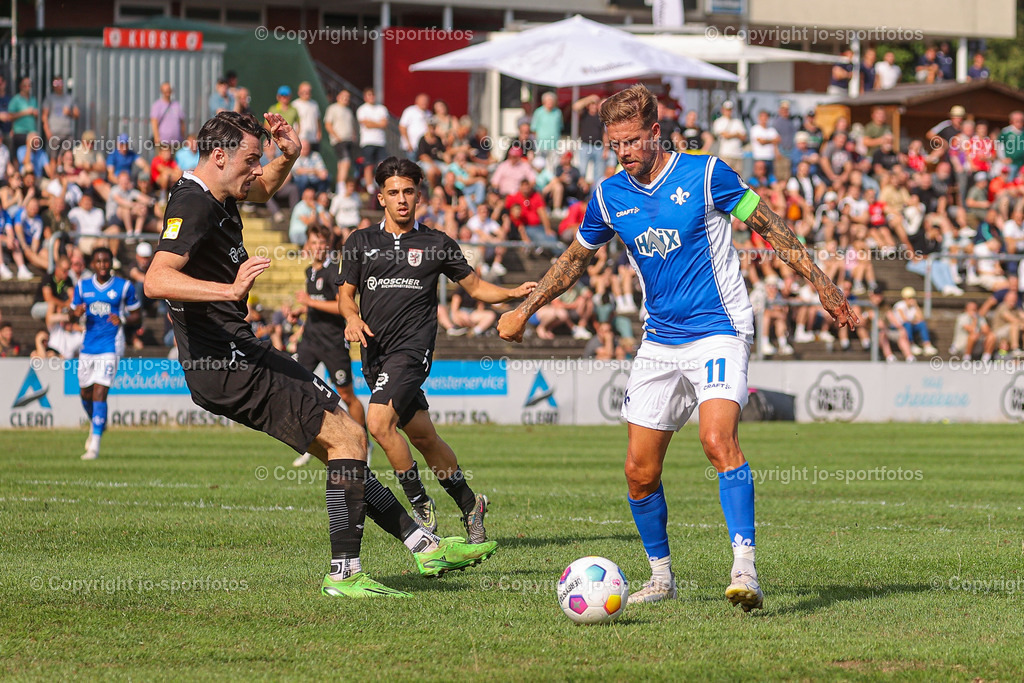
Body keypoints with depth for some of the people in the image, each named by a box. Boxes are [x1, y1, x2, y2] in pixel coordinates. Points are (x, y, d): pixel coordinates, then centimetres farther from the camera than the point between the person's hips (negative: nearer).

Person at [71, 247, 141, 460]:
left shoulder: (124, 287, 0)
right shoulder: (82, 287, 8)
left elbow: (136, 316, 6)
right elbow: (72, 313, 14)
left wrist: (123, 319, -16)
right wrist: (76, 312, -10)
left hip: (110, 346, -4)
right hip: (88, 345, 4)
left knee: (100, 392, -15)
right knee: (85, 393, 12)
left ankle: (95, 445, -14)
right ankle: (97, 424, 43)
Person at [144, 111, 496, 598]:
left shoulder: (218, 198, 13)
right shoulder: (191, 205, -17)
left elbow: (263, 189, 36)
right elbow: (156, 280, -31)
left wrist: (288, 157, 14)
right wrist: (230, 290, -44)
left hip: (241, 354, 11)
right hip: (225, 369, -11)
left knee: (340, 439, 14)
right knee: (347, 436, -10)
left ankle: (423, 544, 19)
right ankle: (344, 574, -8)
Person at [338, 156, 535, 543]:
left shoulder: (437, 245, 8)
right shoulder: (361, 242, 12)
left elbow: (474, 286, 15)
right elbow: (346, 292, 14)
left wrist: (514, 293, -2)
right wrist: (352, 318, -8)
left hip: (413, 347, -4)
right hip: (375, 352, 4)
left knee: (379, 422, -23)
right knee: (422, 435, 7)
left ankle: (420, 506, -10)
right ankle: (469, 504, 23)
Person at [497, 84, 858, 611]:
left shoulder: (704, 174, -7)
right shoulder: (609, 196, 5)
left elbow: (769, 226, 0)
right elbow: (575, 259, 21)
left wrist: (819, 282, -2)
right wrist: (524, 311, 22)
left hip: (718, 331, -5)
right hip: (659, 343, 5)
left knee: (718, 439, -28)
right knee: (639, 471, 3)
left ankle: (744, 568, -31)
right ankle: (661, 575, 22)